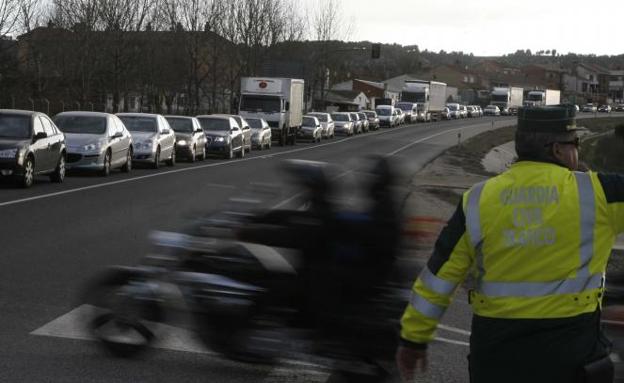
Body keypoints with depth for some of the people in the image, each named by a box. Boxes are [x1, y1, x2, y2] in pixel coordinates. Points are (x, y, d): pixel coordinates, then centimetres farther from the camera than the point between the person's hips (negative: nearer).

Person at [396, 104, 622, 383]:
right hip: (569, 351, -2)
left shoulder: (478, 201, -3)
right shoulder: (595, 194, -9)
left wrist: (413, 338, 8)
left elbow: (439, 274, 0)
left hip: (495, 351, 2)